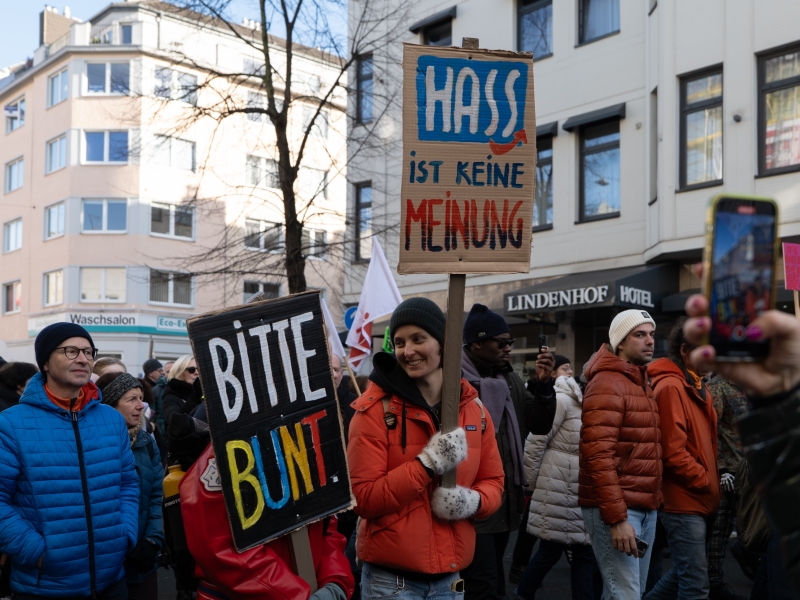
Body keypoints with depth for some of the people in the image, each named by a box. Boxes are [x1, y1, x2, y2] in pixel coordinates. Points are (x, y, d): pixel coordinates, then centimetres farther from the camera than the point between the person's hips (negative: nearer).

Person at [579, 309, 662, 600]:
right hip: (616, 509, -9)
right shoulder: (607, 384, -12)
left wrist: (653, 500, 8)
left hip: (646, 508, 9)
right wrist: (616, 518, -23)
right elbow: (598, 455, -20)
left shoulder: (643, 384, 18)